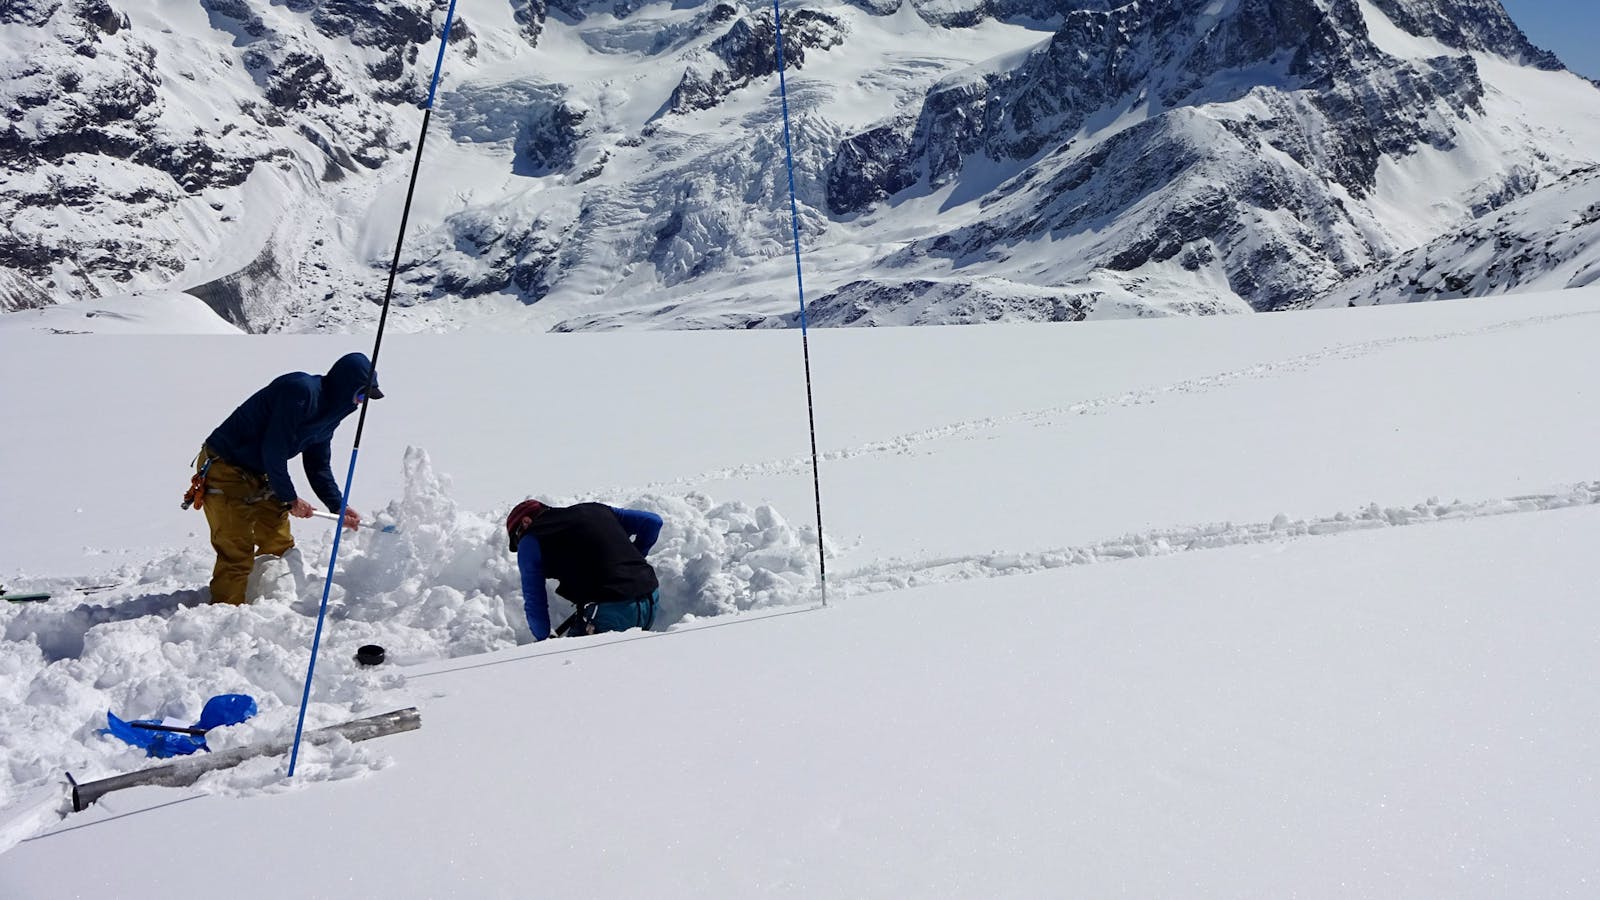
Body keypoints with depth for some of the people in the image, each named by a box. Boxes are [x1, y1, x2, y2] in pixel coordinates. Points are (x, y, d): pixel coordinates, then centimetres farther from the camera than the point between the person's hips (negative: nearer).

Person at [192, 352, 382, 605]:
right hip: (224, 470, -10)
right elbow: (273, 450, -24)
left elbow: (319, 467, 13)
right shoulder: (301, 390, -23)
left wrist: (339, 507, 2)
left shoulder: (328, 412, 7)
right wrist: (290, 498, -15)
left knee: (280, 545, 12)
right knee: (236, 554, -12)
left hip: (257, 476, 10)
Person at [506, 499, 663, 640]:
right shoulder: (594, 510, 24)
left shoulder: (529, 541, 9)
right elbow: (652, 522, 24)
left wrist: (544, 639, 21)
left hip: (610, 613, -7)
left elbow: (534, 600, 8)